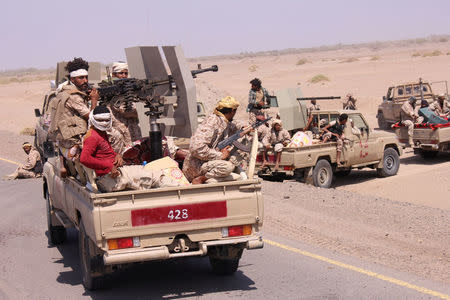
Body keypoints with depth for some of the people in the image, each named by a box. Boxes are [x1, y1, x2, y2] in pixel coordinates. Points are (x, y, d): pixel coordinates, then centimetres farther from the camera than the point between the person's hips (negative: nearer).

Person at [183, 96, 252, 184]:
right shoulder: (212, 122, -19)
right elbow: (197, 148, -29)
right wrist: (220, 155, -23)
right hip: (196, 166, -10)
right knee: (228, 167, -29)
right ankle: (199, 179, -16)